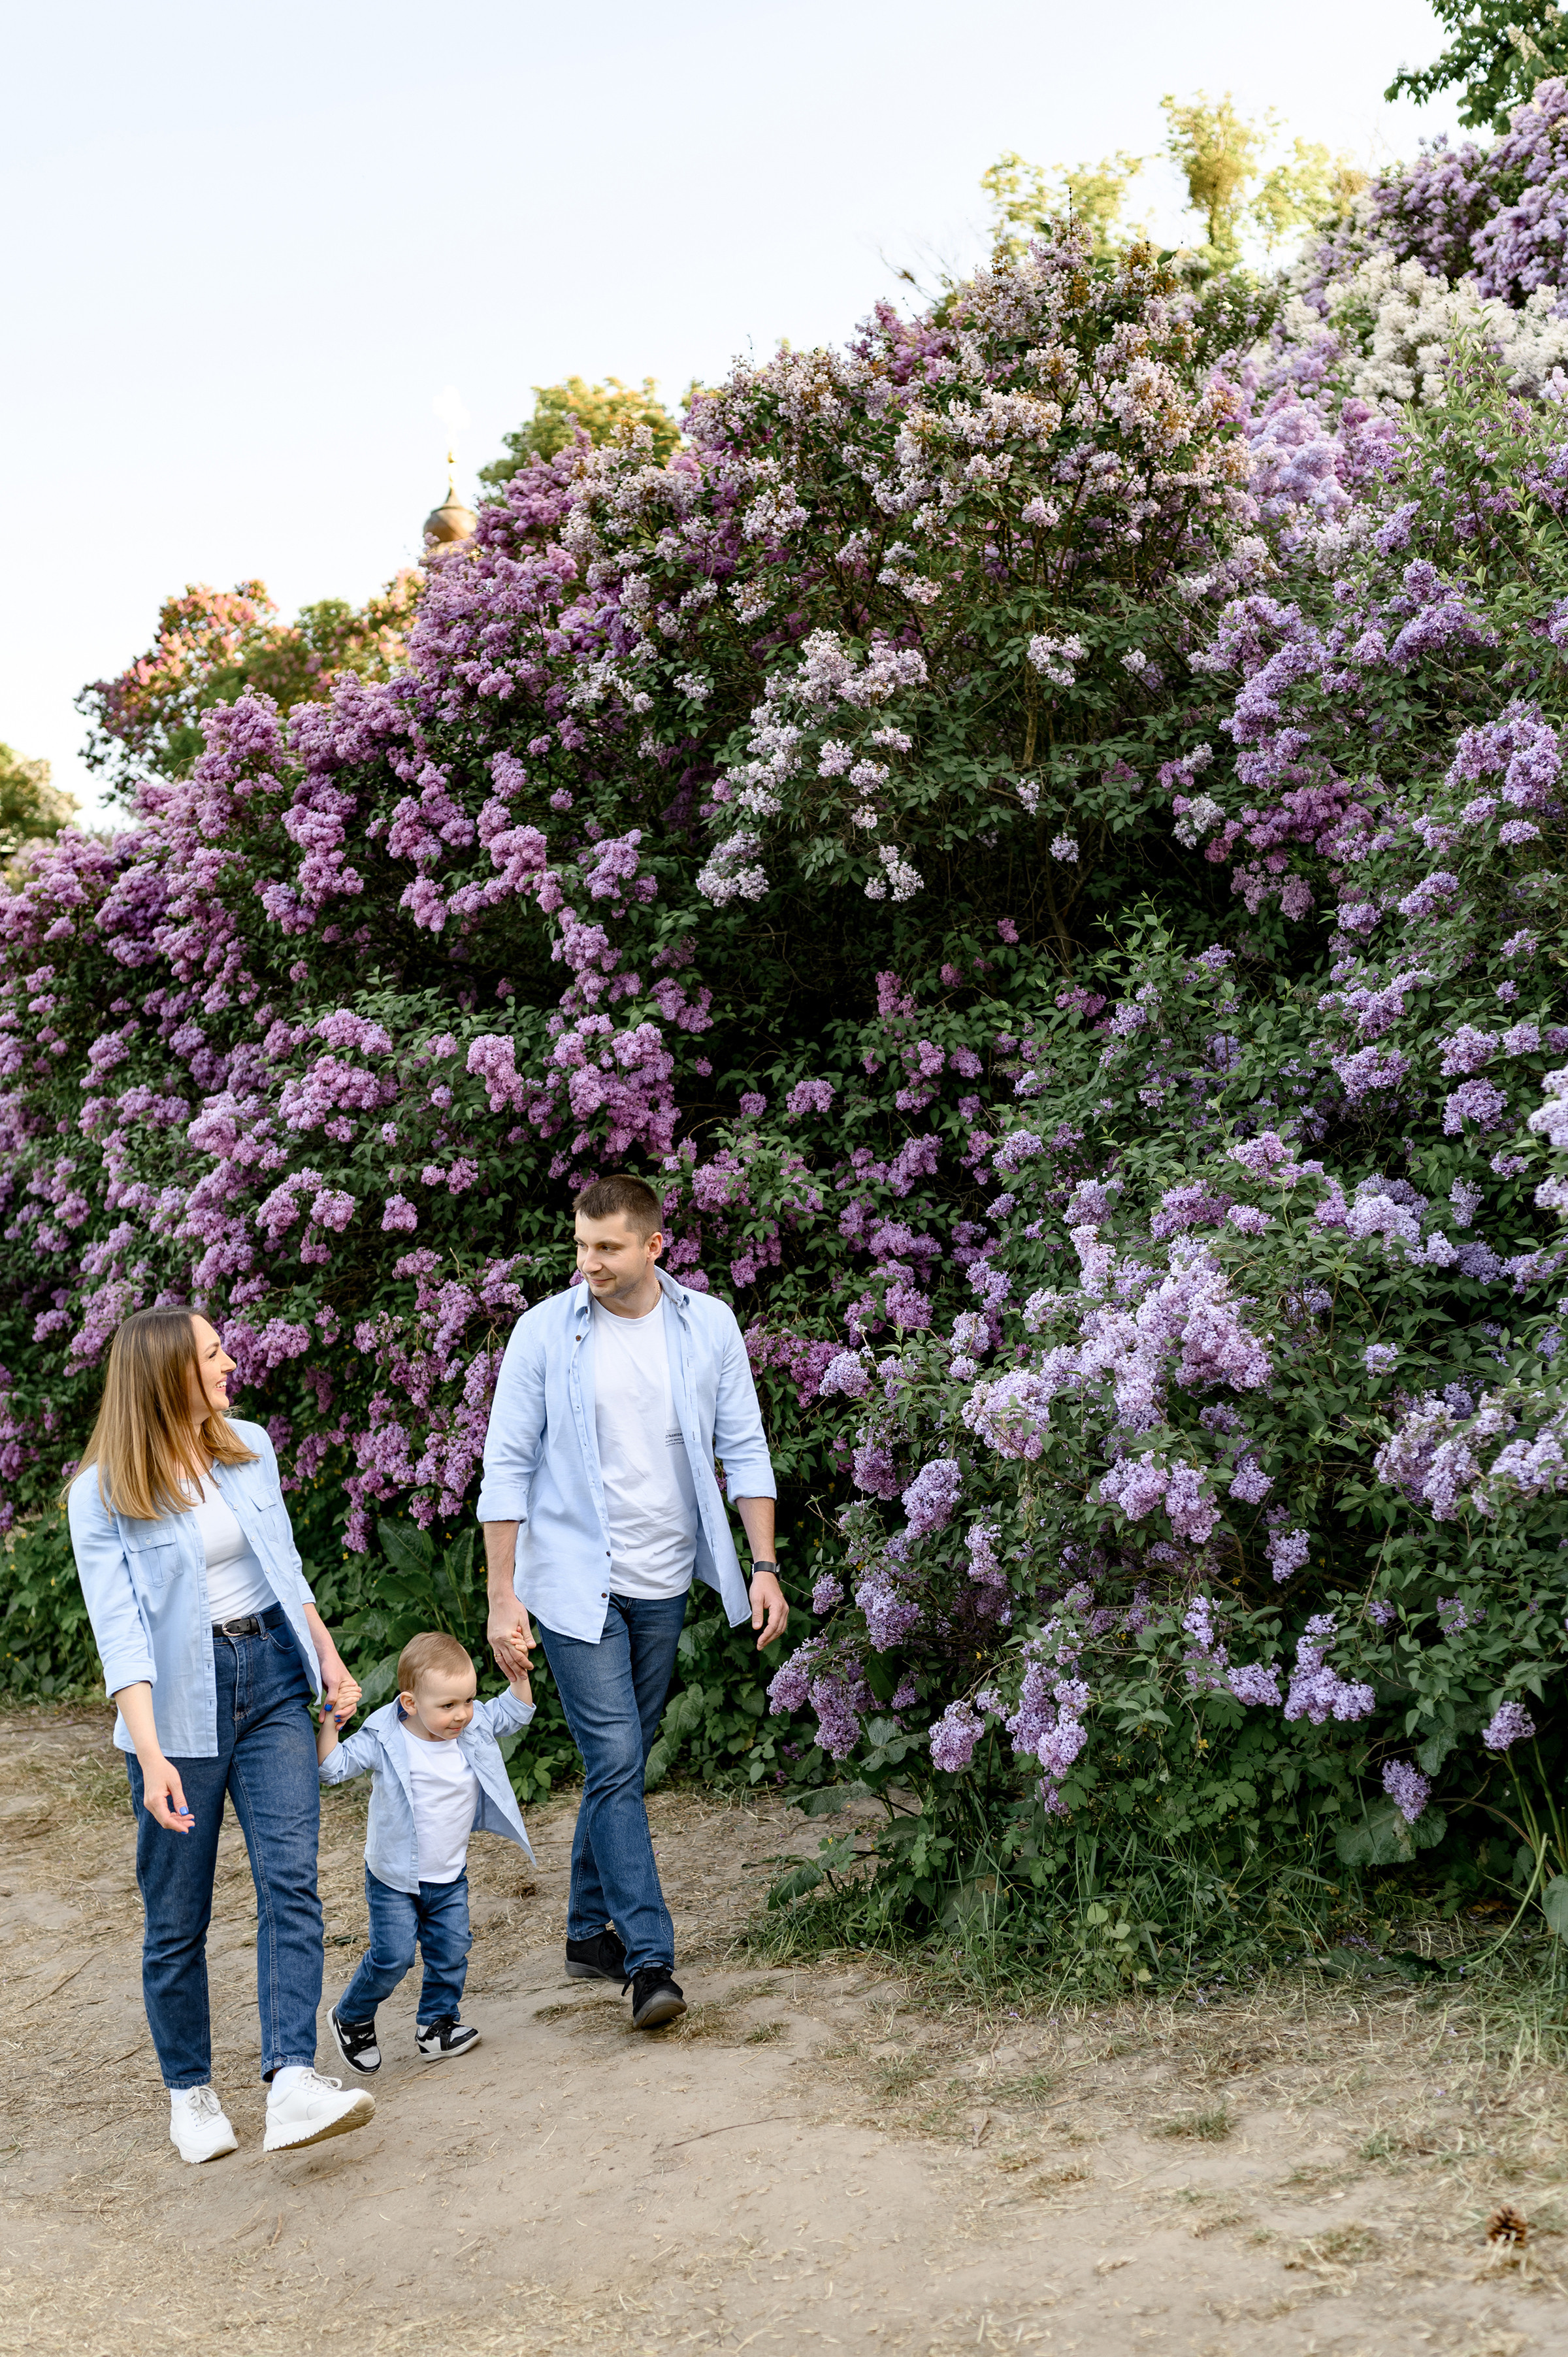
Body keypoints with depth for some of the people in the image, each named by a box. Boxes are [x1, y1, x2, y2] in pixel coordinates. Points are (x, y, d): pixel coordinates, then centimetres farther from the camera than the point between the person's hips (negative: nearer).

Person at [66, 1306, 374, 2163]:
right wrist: (150, 1753, -26)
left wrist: (326, 1651, 18)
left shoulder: (249, 1447, 5)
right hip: (179, 1706, -3)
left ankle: (294, 2087, -20)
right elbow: (118, 1630, -17)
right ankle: (190, 2092, 24)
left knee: (291, 1879, -12)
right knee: (178, 1915, 6)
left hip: (271, 1681, 4)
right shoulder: (102, 1494, -11)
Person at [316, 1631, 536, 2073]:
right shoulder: (384, 1740, -21)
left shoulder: (475, 1726, -7)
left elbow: (515, 1712, 7)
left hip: (450, 1878, 5)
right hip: (395, 1880, -4)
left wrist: (519, 1672, -9)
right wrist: (330, 1723, -35)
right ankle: (351, 2019, 21)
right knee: (392, 1956, -3)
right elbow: (333, 1767, -20)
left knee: (452, 1950, 6)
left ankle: (437, 2025, 24)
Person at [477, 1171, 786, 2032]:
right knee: (615, 1763, -10)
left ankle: (592, 1931, 27)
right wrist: (502, 1595, -8)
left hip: (662, 1582, 3)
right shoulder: (545, 1331, -8)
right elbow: (507, 1467, -4)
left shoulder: (709, 1326, -1)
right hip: (575, 1581, -3)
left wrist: (764, 1565, -2)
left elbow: (743, 1450, 5)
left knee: (622, 1761, 13)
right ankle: (650, 1961, -10)